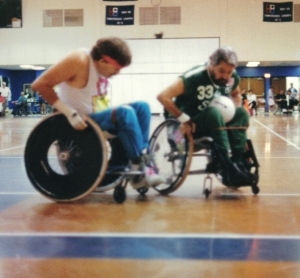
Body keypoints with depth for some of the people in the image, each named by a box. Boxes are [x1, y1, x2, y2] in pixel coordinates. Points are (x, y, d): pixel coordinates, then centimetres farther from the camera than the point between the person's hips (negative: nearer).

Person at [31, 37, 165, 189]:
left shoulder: (102, 66, 3)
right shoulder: (79, 60, -21)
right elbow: (40, 84, -26)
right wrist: (70, 113, -29)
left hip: (98, 116, 9)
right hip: (81, 123, -9)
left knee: (142, 107, 0)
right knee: (125, 113, -26)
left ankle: (141, 159, -5)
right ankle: (139, 170, -17)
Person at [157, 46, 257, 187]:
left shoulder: (232, 77, -5)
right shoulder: (194, 76, -23)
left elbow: (236, 94, 18)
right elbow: (163, 96, -26)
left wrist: (234, 110, -3)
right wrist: (183, 119, -26)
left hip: (213, 123, 6)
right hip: (188, 126, -6)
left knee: (242, 113, -18)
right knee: (213, 113, -35)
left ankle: (237, 161, -23)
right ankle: (228, 169, -36)